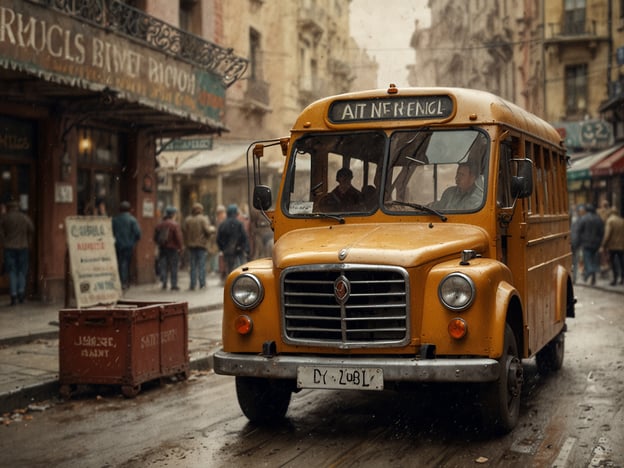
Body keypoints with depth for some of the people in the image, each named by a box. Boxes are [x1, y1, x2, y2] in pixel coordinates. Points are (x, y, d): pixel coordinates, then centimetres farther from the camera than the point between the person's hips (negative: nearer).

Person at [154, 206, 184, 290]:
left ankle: (164, 283, 2)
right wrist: (181, 247, -4)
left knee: (163, 266, 9)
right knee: (173, 268, 1)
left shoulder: (160, 224, 7)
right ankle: (174, 285, 2)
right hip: (173, 249, -5)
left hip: (162, 248, 5)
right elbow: (179, 237, -15)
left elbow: (155, 237, 12)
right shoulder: (175, 224, -11)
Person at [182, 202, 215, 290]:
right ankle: (202, 284, 1)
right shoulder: (203, 219, -9)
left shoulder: (187, 220, 1)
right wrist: (212, 229, 6)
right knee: (202, 266, 2)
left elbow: (183, 231, 0)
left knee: (193, 266, 8)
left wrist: (186, 243, 11)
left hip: (191, 245, 3)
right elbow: (208, 230, -15)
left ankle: (192, 285, 6)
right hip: (202, 244, -3)